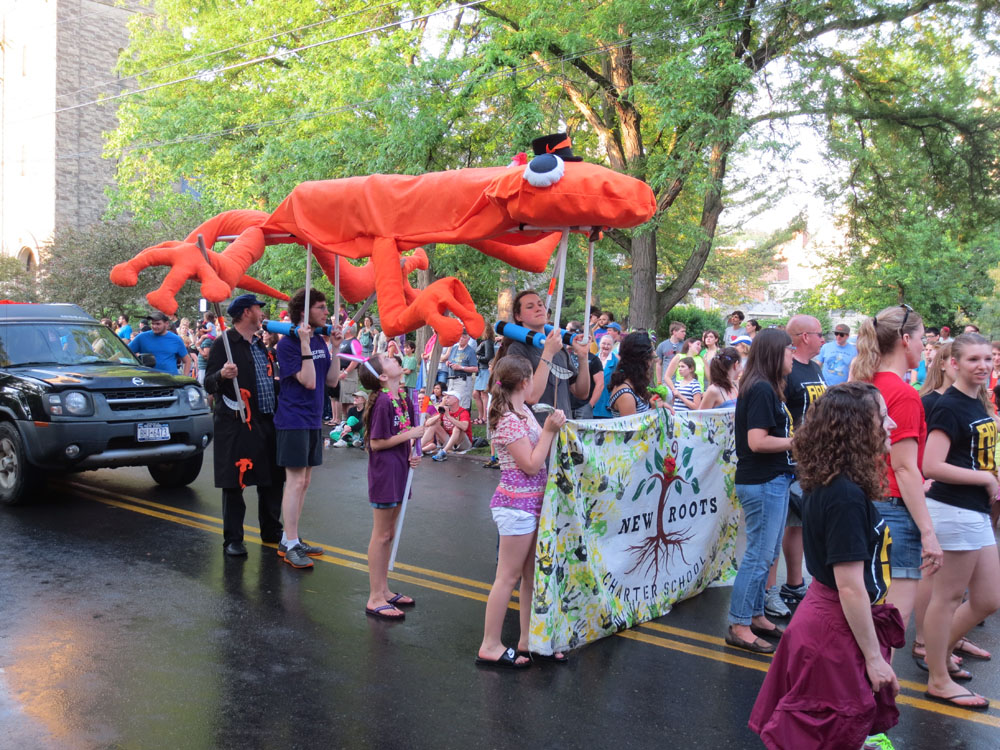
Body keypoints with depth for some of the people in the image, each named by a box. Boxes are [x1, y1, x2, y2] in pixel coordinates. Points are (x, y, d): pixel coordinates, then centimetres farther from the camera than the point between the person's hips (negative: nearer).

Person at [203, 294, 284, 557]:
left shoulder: (260, 345, 18)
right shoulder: (223, 343, -6)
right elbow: (209, 384, -11)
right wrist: (222, 375, -31)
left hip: (267, 423, 8)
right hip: (237, 425, -8)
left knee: (273, 480, 13)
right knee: (235, 483, 0)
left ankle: (272, 532, 26)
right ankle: (233, 539, 9)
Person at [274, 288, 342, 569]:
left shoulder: (319, 341, 10)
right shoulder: (288, 343, -13)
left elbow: (332, 380, 5)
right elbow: (308, 381, -20)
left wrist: (335, 347, -1)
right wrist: (305, 344, -24)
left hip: (313, 420, 8)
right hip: (293, 420, -8)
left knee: (303, 482, 12)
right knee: (296, 481, -7)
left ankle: (289, 539, 21)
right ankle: (290, 546, 1)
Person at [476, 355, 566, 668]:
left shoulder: (523, 411, 9)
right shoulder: (509, 421, -18)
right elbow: (531, 465, -18)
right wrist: (549, 431, -17)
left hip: (532, 502, 9)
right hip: (517, 505, -9)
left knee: (532, 576, 15)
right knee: (508, 577, -2)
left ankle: (528, 640, 25)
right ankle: (490, 647, 8)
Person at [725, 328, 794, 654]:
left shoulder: (764, 388, 14)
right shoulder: (762, 390, -17)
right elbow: (757, 441, -24)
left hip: (773, 480, 10)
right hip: (763, 483, -10)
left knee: (767, 553, 17)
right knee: (759, 555, -4)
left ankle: (756, 616, 28)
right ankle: (738, 626, 4)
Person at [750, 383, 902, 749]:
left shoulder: (829, 485, 2)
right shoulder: (846, 496, -26)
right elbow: (850, 587, -24)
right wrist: (873, 656, -17)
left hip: (827, 617, 9)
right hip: (838, 629, -9)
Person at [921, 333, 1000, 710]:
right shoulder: (948, 407, -15)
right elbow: (932, 466, -22)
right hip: (953, 509, -9)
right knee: (948, 596, 2)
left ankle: (940, 652, 32)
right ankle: (938, 680, 15)